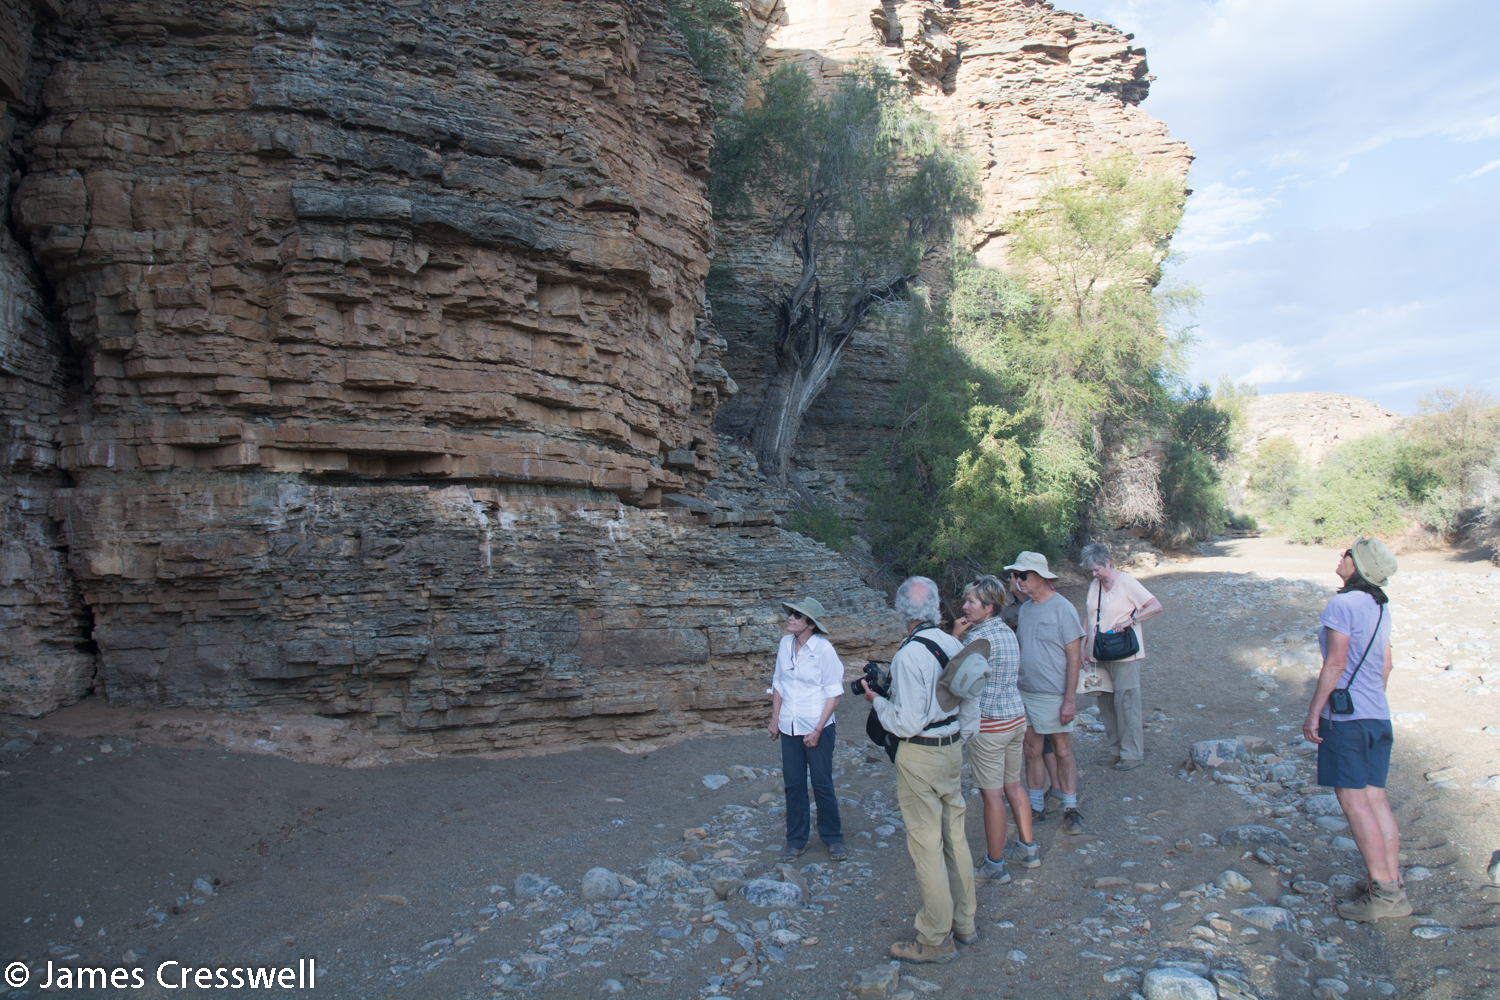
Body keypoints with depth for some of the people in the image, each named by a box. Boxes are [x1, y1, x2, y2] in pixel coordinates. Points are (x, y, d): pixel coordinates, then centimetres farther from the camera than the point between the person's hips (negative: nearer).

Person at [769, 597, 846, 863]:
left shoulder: (824, 649, -13)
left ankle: (832, 838, 22)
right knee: (793, 784, 10)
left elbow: (833, 694, -10)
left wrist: (817, 730, -14)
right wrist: (775, 718, 10)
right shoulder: (785, 644, 2)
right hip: (789, 727, 4)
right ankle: (796, 839, 24)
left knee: (823, 785, 4)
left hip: (817, 727, -4)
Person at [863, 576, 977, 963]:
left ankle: (936, 939, 12)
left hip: (920, 756, -8)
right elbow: (970, 706, 9)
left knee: (926, 845, 2)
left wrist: (877, 700, -7)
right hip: (953, 749, 8)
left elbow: (907, 723, -22)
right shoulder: (954, 645, 1)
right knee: (955, 837, 17)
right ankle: (964, 923, 30)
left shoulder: (908, 655, -22)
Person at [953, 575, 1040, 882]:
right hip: (1016, 716, 9)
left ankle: (994, 866, 8)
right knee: (1013, 784, 20)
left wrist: (955, 637, -13)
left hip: (989, 725, -9)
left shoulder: (978, 638, -19)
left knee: (992, 794, 0)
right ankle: (1027, 849, 32)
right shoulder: (1007, 632, 8)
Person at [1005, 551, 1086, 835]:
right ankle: (1036, 806, 22)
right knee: (1031, 751, 11)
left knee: (1062, 751, 3)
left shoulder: (1063, 609, -12)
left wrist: (1070, 699, -15)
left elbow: (1073, 657, -11)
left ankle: (1071, 809, 15)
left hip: (1053, 695, -6)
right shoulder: (1025, 608, 8)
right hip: (1024, 693, 6)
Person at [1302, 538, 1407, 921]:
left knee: (1354, 802, -4)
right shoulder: (1381, 607, 11)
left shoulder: (1343, 604, -14)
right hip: (1378, 716, 8)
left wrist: (1313, 712, -11)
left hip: (1345, 716, -8)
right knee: (1375, 799, 11)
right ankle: (1393, 885, 14)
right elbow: (1385, 666, 16)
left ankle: (1384, 892, -2)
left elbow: (1335, 663, -16)